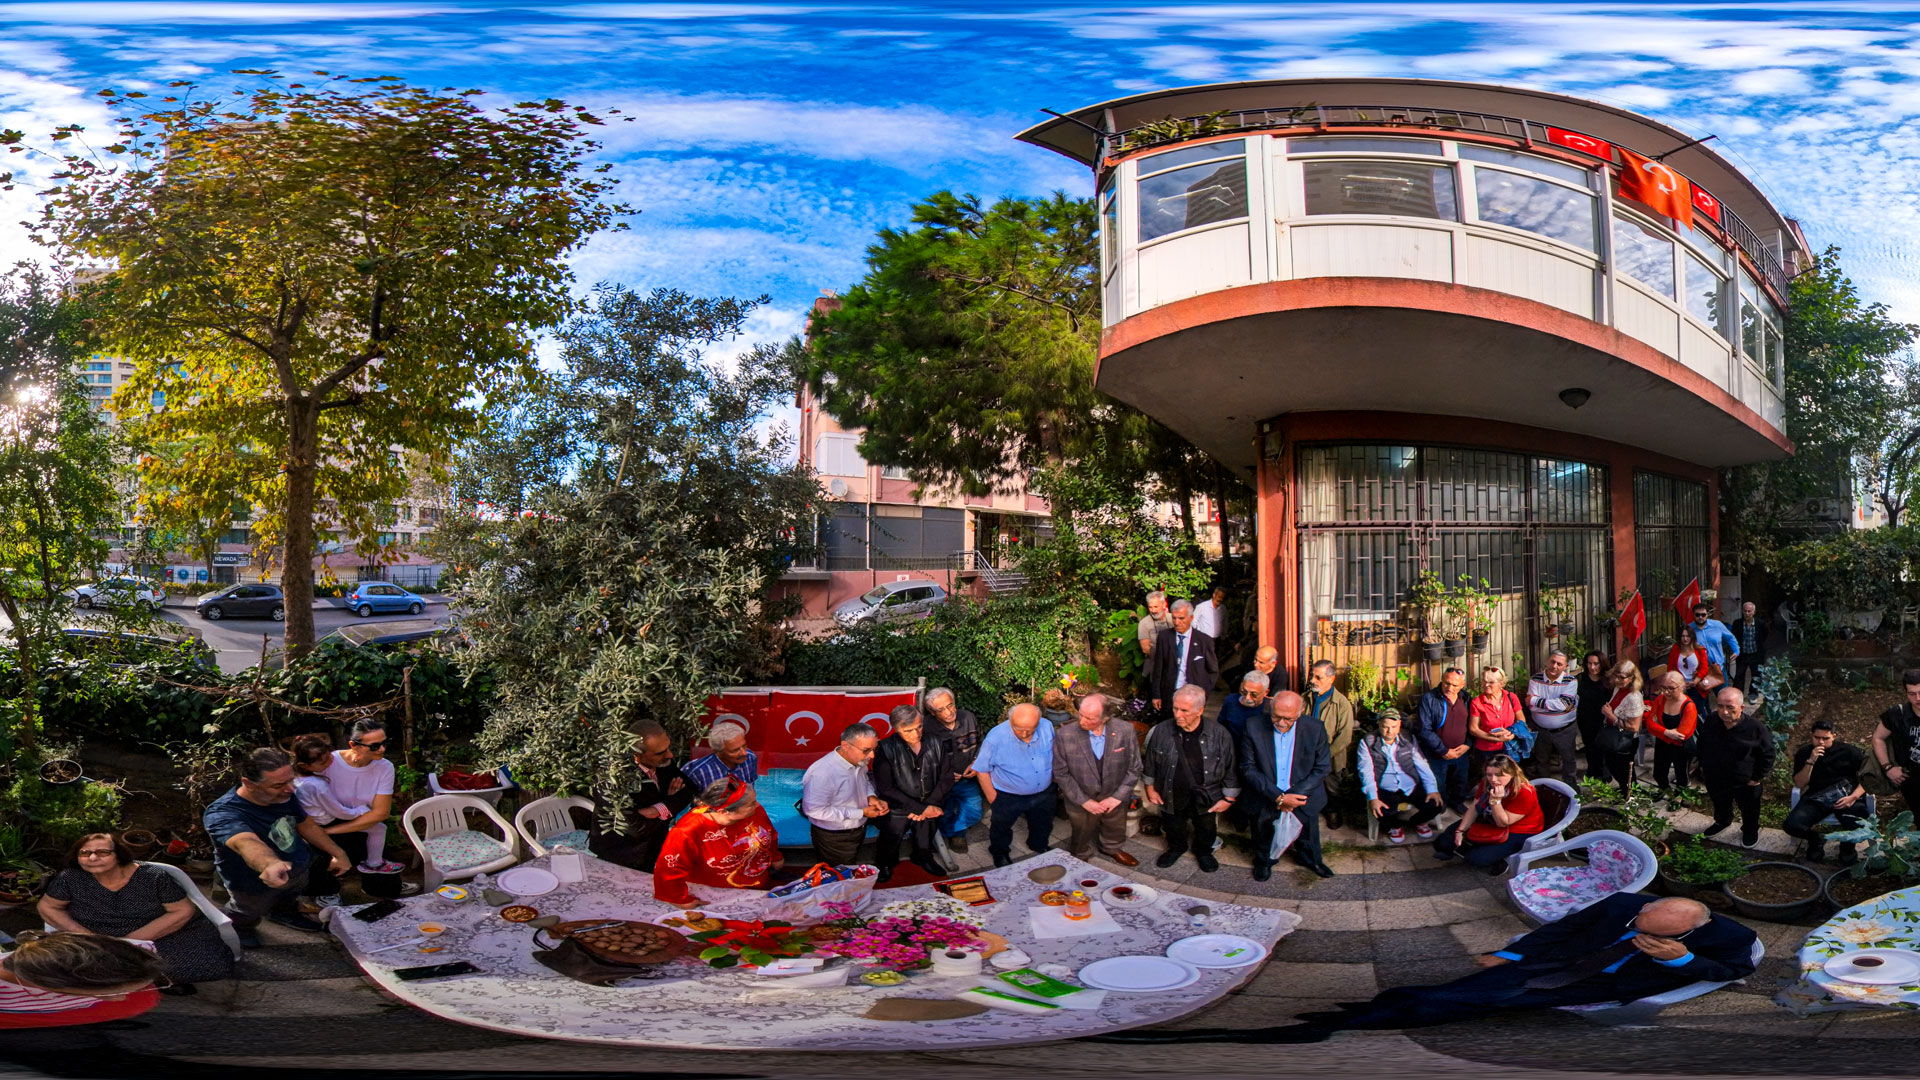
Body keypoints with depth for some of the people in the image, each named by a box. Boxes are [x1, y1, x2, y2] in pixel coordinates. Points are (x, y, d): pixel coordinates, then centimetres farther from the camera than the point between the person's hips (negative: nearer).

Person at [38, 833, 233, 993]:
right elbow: (48, 907, 1)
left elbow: (183, 911, -13)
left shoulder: (154, 877, -14)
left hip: (163, 935, -3)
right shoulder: (69, 879, -11)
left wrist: (132, 940, -21)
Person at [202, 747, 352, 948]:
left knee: (288, 899, 31)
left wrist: (338, 854, 2)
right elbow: (246, 843, -62)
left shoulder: (282, 795, -17)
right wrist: (271, 864, -82)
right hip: (255, 883, -5)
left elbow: (306, 824, 2)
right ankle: (239, 928, 54)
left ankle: (283, 913, 63)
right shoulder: (223, 814, -42)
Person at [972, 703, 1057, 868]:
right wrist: (992, 797, -13)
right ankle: (1000, 854, 54)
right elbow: (982, 770, -19)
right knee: (1001, 829, 23)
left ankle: (1039, 846, 61)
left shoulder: (1047, 728, -20)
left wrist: (1052, 779, 8)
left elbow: (1054, 755, 2)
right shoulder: (996, 737, -32)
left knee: (1042, 826, 30)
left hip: (1043, 794, 3)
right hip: (1007, 797, -3)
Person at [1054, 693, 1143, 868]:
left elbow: (1134, 768, -10)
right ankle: (1080, 859, 57)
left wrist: (1118, 796, -14)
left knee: (1115, 832, 31)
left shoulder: (1126, 731, -22)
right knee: (1081, 839, 25)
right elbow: (1061, 773, -15)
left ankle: (1111, 849, 63)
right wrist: (1084, 801, -16)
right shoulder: (1064, 735, -26)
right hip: (1081, 802, -2)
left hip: (1115, 800, 2)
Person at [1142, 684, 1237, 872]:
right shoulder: (1162, 731, -17)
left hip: (1205, 798, -1)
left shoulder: (1219, 735, -20)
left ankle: (1203, 851, 52)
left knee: (1205, 830, 22)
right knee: (1174, 828, 23)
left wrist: (1228, 798, -5)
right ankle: (1176, 848, 54)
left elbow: (1231, 769, -8)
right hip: (1172, 797, 1)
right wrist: (1150, 788, 5)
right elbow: (1150, 762, 0)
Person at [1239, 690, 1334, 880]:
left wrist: (1294, 794, -14)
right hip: (1266, 794, -1)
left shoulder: (1315, 730, -8)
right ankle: (1264, 861, 20)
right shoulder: (1254, 729, -12)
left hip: (1301, 794, 1)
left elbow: (1322, 768, -3)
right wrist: (1278, 797, -18)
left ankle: (1308, 858, 30)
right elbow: (1248, 769, -10)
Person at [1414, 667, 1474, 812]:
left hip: (1461, 753, 4)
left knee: (1461, 783, 23)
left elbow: (1472, 725, 6)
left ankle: (1457, 802, 49)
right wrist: (1444, 751, -19)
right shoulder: (1428, 699, -18)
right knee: (1438, 787, 12)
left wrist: (1468, 745, -10)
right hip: (1437, 756, -4)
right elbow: (1423, 730, -20)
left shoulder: (1466, 699, -2)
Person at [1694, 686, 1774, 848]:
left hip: (1745, 782, -3)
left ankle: (1750, 830, 49)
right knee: (1720, 805, 30)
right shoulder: (1710, 723, -17)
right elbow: (1701, 746, 5)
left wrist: (1758, 777, -10)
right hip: (1715, 779, 3)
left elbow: (1767, 754, -12)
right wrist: (1702, 766, 7)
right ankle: (1722, 821, 58)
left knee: (1749, 810, 22)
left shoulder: (1756, 727, -27)